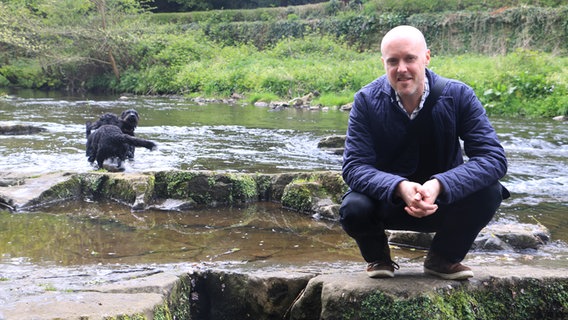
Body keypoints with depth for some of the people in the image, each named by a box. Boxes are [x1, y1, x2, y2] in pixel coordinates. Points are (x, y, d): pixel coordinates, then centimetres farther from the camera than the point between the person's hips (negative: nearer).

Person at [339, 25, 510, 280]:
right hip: (387, 203, -1)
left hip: (443, 202, 1)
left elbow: (493, 157, -22)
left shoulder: (458, 96, -14)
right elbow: (354, 166, -20)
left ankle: (443, 258, 3)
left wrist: (440, 185, -38)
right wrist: (399, 187, -40)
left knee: (489, 192, -27)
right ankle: (377, 257, 6)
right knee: (353, 209, -33)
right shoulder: (367, 101, -14)